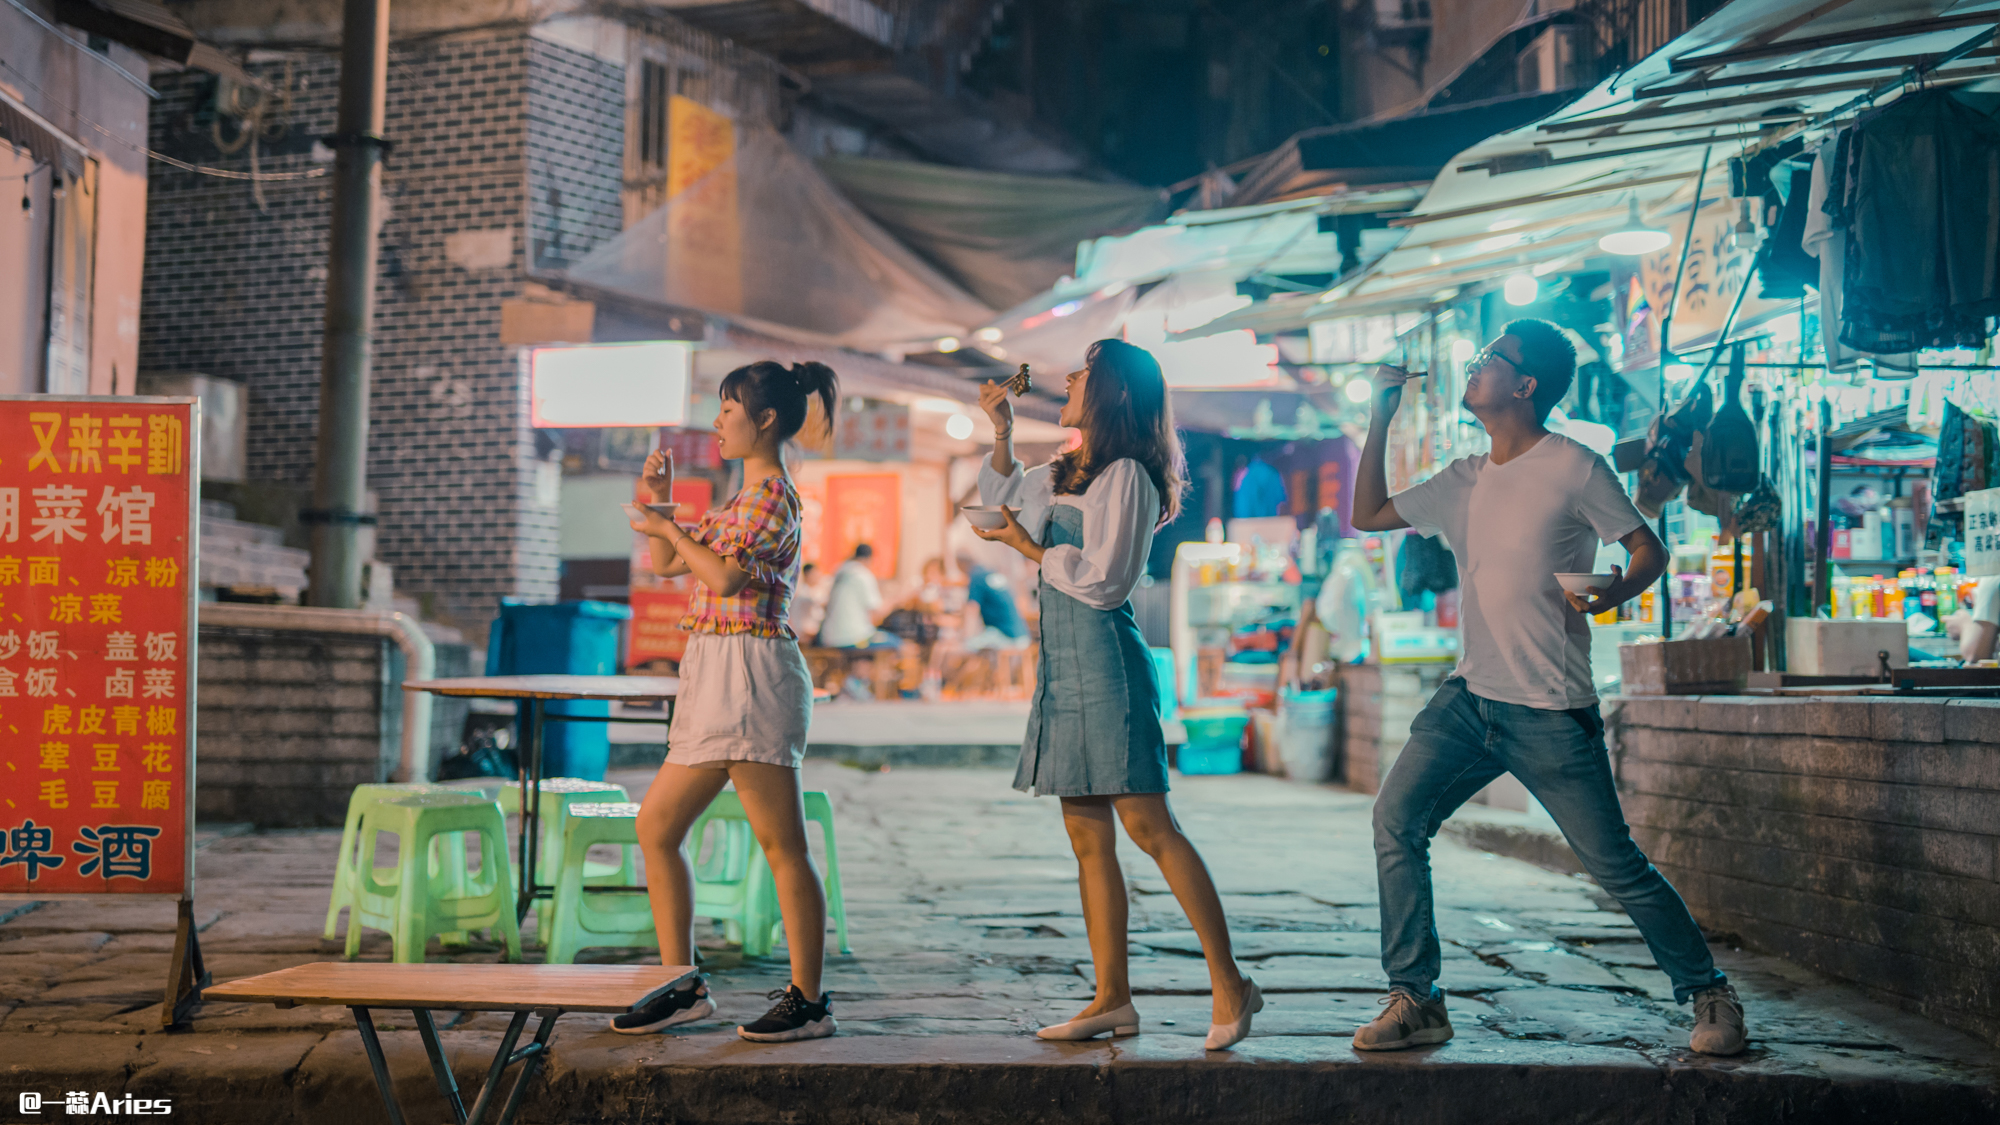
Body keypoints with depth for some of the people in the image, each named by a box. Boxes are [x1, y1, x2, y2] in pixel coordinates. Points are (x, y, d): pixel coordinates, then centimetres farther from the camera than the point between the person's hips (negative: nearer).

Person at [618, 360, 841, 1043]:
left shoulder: (772, 492, -8)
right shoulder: (744, 499, 22)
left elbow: (724, 575, -20)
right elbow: (665, 565, 26)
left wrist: (671, 528, -6)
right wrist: (659, 501, 13)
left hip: (752, 672, -10)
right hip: (714, 678, 10)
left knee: (781, 845, -6)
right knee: (655, 826, 9)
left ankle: (808, 1000, 1)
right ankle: (683, 986, 15)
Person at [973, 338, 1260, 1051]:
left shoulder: (1125, 475, -10)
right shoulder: (1069, 473, 17)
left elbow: (1105, 580, -16)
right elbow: (1002, 500, 33)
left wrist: (1029, 546, -6)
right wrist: (1001, 431, 20)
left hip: (1105, 663, -9)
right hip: (1063, 664, 9)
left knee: (1148, 826, -10)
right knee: (1087, 838, 7)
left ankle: (1229, 984, -5)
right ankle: (1112, 999, 9)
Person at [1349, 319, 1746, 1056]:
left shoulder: (1573, 469, -7)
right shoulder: (1464, 482, 12)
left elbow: (1649, 550, -2)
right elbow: (1367, 516, 17)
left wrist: (1605, 597, -23)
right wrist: (1380, 418, 12)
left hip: (1551, 713, -6)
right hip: (1470, 697, 6)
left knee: (1615, 864, -2)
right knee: (1396, 816, -10)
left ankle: (1709, 995, 17)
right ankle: (1414, 1000, -1)